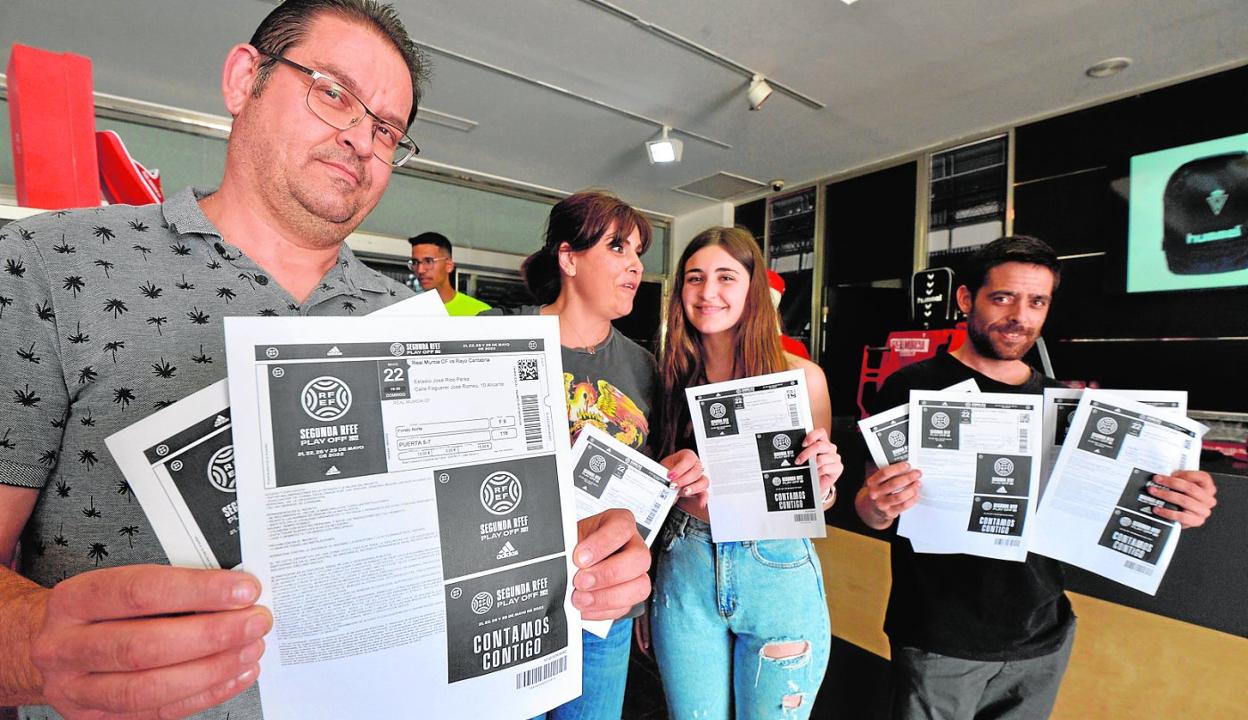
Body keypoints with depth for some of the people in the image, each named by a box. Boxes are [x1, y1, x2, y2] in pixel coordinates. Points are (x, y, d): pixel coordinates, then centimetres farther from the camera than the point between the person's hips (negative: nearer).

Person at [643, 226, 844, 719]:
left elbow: (818, 501, 2)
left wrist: (824, 483, -21)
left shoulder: (801, 376, -9)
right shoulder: (671, 375, -4)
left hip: (778, 573, -1)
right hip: (686, 571, 2)